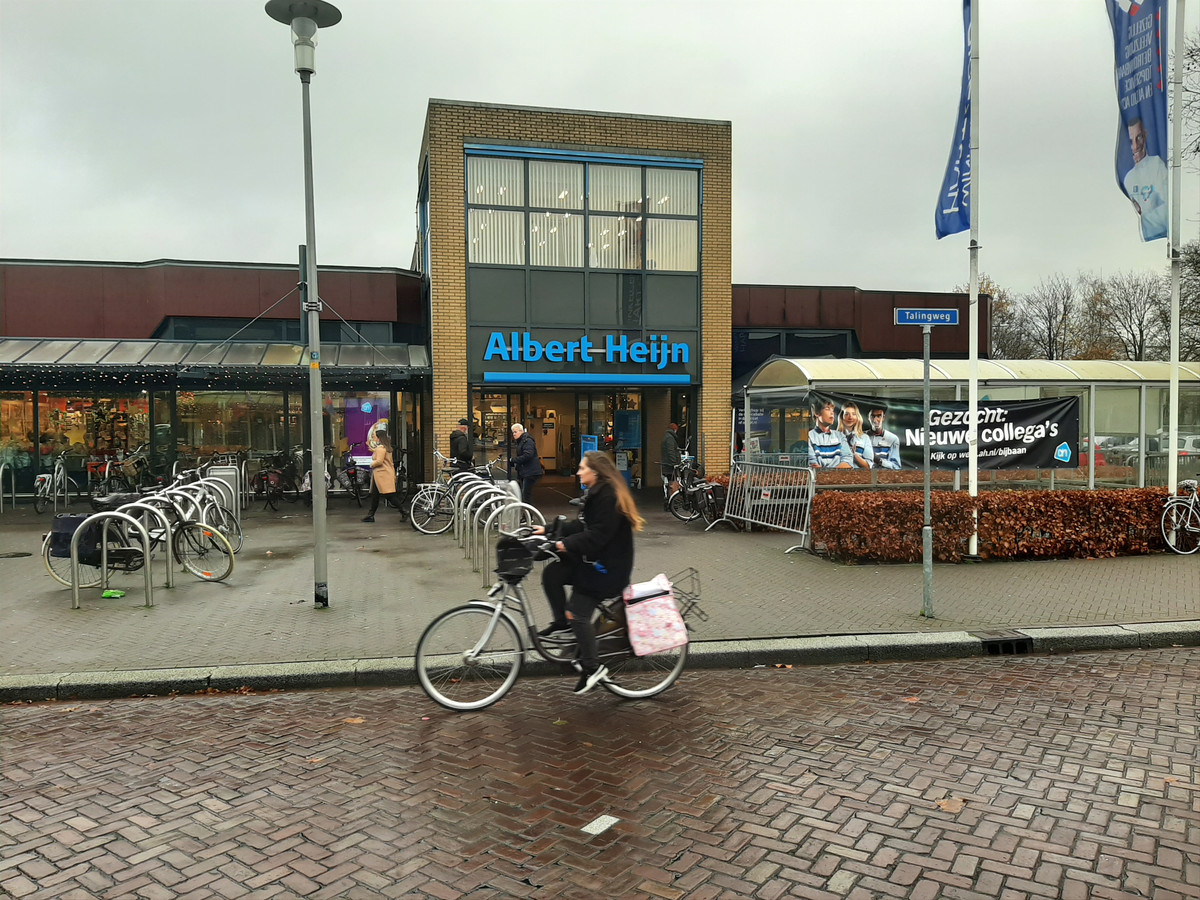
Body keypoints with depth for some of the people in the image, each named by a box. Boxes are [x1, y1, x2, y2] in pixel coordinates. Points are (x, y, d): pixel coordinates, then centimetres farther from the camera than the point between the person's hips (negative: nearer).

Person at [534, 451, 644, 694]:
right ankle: (562, 622, 14)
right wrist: (548, 530, 9)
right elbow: (581, 526, 13)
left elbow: (597, 535, -26)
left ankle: (592, 667, 1)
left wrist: (566, 544, -25)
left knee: (579, 614, -10)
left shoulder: (609, 496, -20)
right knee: (551, 573, 1)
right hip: (593, 560, 10)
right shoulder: (598, 493, 13)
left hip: (609, 567, -10)